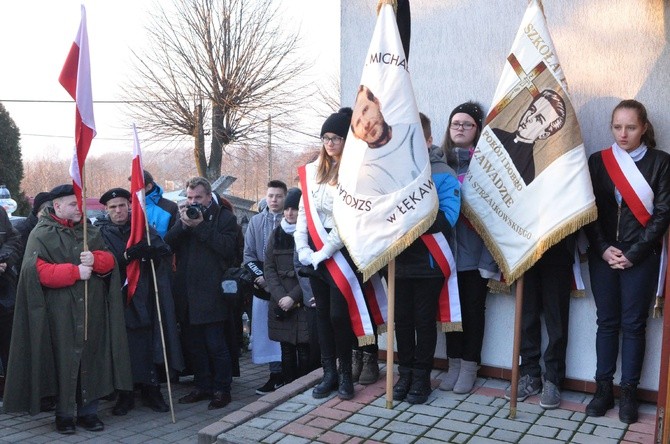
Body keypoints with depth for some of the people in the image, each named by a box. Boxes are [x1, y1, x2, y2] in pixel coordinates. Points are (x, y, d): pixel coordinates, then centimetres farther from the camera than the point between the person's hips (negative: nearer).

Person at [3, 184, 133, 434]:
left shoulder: (91, 232, 14)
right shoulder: (41, 235, -1)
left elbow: (109, 261, 10)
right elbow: (36, 271, -12)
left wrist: (95, 259, -12)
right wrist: (75, 272, -16)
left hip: (92, 310, 4)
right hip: (61, 313, -4)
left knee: (91, 359, 5)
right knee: (64, 361, 0)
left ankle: (88, 411, 16)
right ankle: (64, 414, 13)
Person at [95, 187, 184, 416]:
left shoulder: (142, 227, 8)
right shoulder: (101, 232, 6)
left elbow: (166, 251, -3)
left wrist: (148, 251, -23)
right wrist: (127, 256, -23)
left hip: (143, 297, 1)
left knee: (146, 344, 1)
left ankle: (150, 390, 14)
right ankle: (125, 394, 13)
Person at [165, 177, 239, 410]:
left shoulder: (224, 217, 1)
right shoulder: (184, 216, 17)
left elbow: (227, 246, -15)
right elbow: (168, 244, 5)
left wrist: (200, 226, -14)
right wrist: (183, 224, -10)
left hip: (211, 292, -6)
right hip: (187, 292, 6)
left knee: (216, 345, -1)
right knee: (195, 344, 13)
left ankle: (221, 389, 10)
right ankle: (203, 386, 25)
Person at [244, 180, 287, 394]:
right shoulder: (256, 221, 9)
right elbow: (248, 253, 9)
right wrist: (259, 276, -5)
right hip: (262, 284, 4)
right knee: (266, 330, 6)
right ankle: (277, 373, 14)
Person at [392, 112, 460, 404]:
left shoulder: (442, 174, -7)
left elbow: (447, 218, -18)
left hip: (429, 263, -4)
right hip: (400, 262, 4)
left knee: (425, 320, 8)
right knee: (402, 319, 12)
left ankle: (421, 377, 22)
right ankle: (405, 373, 26)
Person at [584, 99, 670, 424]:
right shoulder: (598, 161, 6)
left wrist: (633, 253, -10)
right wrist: (603, 248, -8)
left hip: (640, 256, -2)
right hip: (603, 254, 2)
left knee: (633, 324, 3)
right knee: (607, 322, 6)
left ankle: (629, 393, 12)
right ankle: (603, 389, 13)